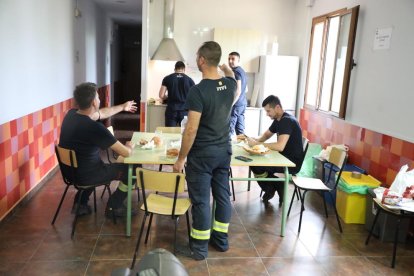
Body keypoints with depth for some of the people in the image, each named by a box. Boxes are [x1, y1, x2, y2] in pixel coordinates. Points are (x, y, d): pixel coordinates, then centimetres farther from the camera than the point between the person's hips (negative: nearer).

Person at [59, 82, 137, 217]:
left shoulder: (71, 114, -5)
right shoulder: (95, 128, -30)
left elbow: (101, 113, 14)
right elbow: (126, 153, -23)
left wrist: (122, 107, 28)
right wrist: (130, 146, 1)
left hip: (70, 170, 8)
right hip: (85, 175, -8)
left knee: (101, 166, 37)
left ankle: (80, 203, 33)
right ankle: (113, 207, 21)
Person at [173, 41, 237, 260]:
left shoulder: (198, 90, -20)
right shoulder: (230, 85, 0)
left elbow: (191, 130, -21)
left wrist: (181, 158, -12)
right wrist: (228, 69, 48)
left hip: (202, 154, -7)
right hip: (224, 151, 7)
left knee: (200, 200, 4)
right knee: (222, 195, 15)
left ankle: (199, 248, 17)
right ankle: (221, 240, 30)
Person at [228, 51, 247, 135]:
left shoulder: (236, 72, -12)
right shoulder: (242, 71, 16)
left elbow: (238, 91, -20)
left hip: (236, 104, -10)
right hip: (243, 103, 10)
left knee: (229, 130, -7)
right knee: (240, 130, 12)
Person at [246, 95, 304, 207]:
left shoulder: (287, 121, -21)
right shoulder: (278, 120, 9)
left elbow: (280, 146, -32)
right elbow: (266, 135, 18)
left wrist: (257, 144, -25)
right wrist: (254, 140, -4)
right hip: (284, 158, 10)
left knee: (256, 165, -16)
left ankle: (270, 190, 9)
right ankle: (277, 187, 13)